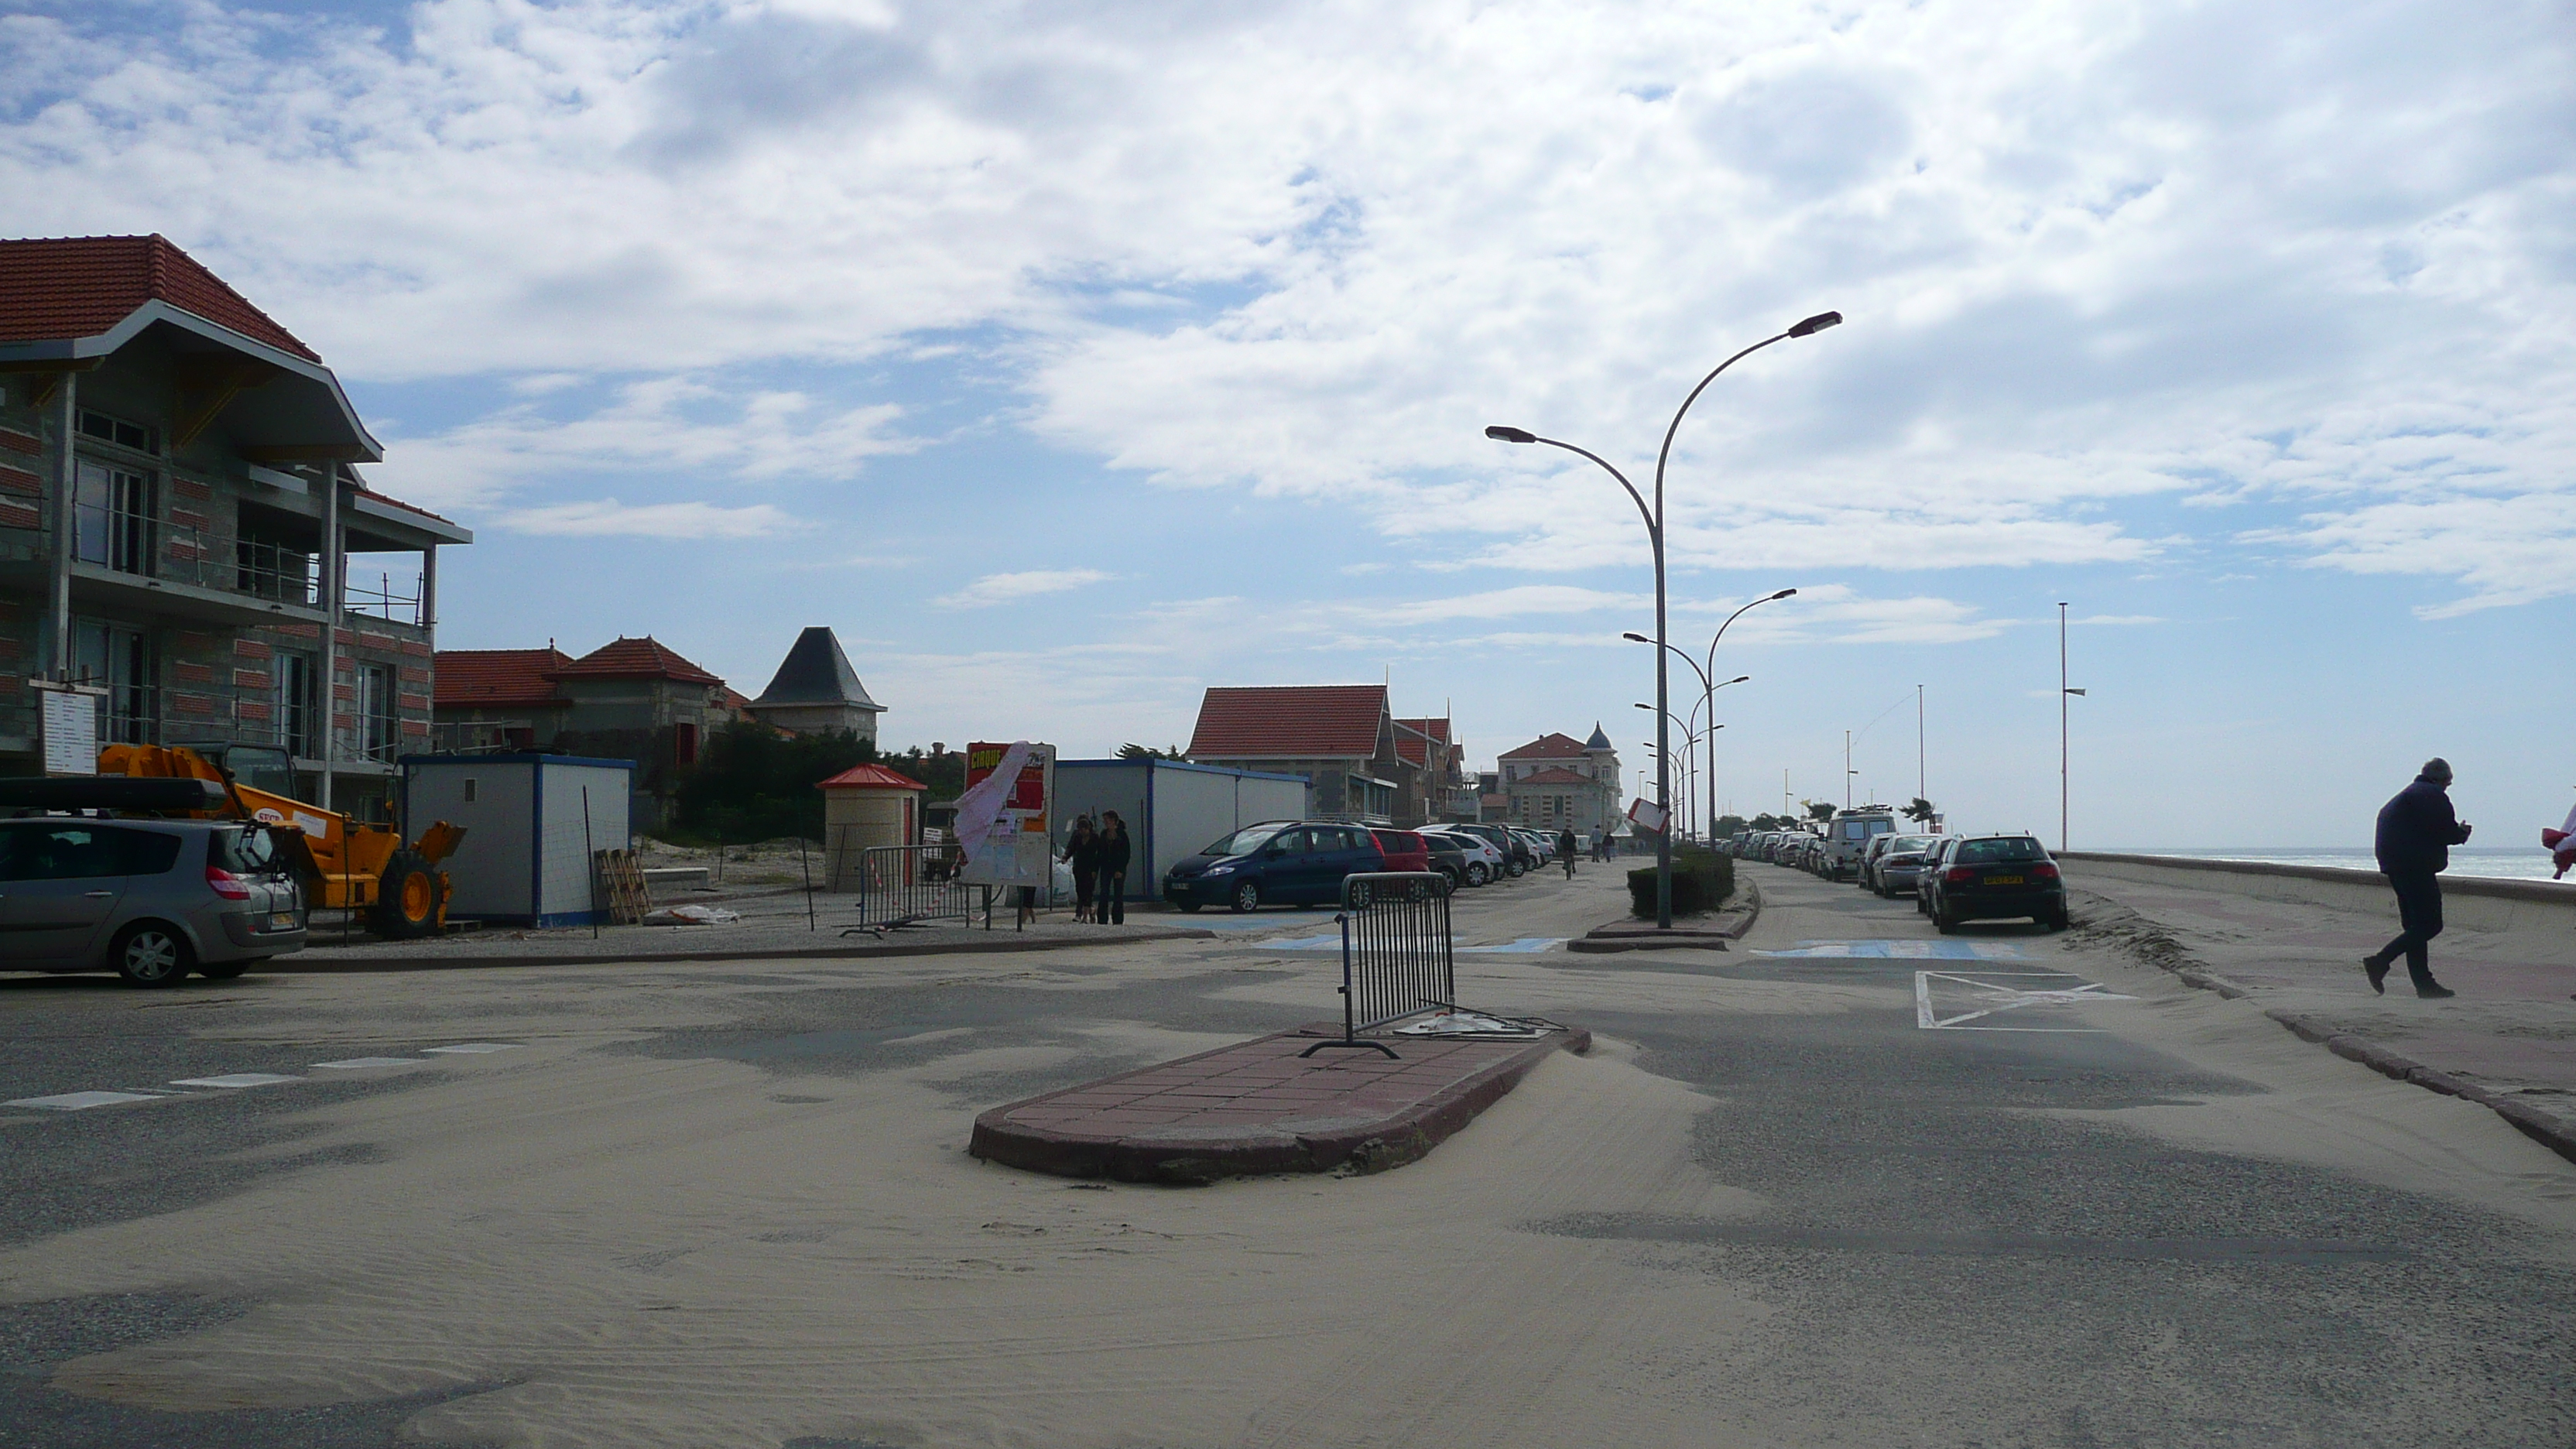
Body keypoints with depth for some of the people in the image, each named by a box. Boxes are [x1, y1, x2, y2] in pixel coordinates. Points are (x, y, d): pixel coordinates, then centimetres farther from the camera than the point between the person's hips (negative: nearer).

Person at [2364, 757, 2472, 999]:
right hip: (2417, 868, -10)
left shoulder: (2401, 797, 23)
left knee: (2415, 926, 10)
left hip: (2395, 867, 10)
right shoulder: (2434, 795, -4)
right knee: (2430, 924, -9)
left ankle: (2424, 983, 9)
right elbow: (2445, 831, -14)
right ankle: (2380, 962, -18)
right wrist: (2463, 834, 7)